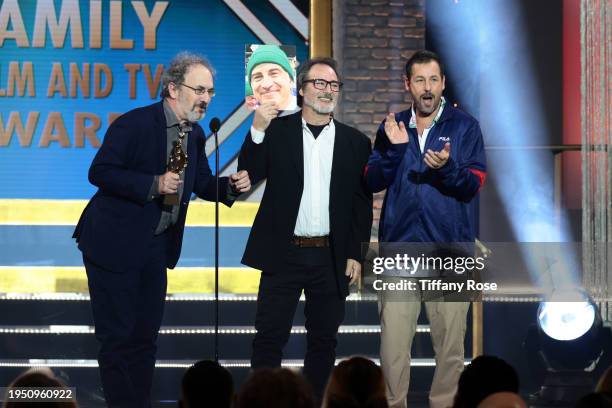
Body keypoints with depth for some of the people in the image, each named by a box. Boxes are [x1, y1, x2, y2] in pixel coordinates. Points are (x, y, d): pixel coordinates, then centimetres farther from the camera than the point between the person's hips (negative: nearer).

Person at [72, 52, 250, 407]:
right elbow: (99, 172, -20)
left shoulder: (195, 134, 7)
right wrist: (153, 184, -28)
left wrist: (231, 186, -7)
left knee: (146, 334, 11)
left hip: (156, 245, 7)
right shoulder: (134, 124, -17)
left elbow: (202, 185, 15)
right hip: (115, 244, -7)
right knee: (117, 335, -3)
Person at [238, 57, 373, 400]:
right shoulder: (277, 130, 3)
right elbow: (249, 174, -6)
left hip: (332, 258, 2)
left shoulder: (355, 142, 6)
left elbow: (362, 204, 5)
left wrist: (356, 255, -1)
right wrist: (258, 130, -18)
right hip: (284, 253, -1)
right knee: (269, 337, 0)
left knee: (324, 340, 8)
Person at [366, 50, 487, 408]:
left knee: (450, 343, 2)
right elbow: (373, 182, 4)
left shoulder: (465, 126, 2)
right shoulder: (393, 126, 11)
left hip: (449, 247, -2)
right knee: (393, 340, -2)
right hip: (399, 245, 2)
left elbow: (473, 186, -5)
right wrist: (395, 149, -12)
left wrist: (446, 167, -23)